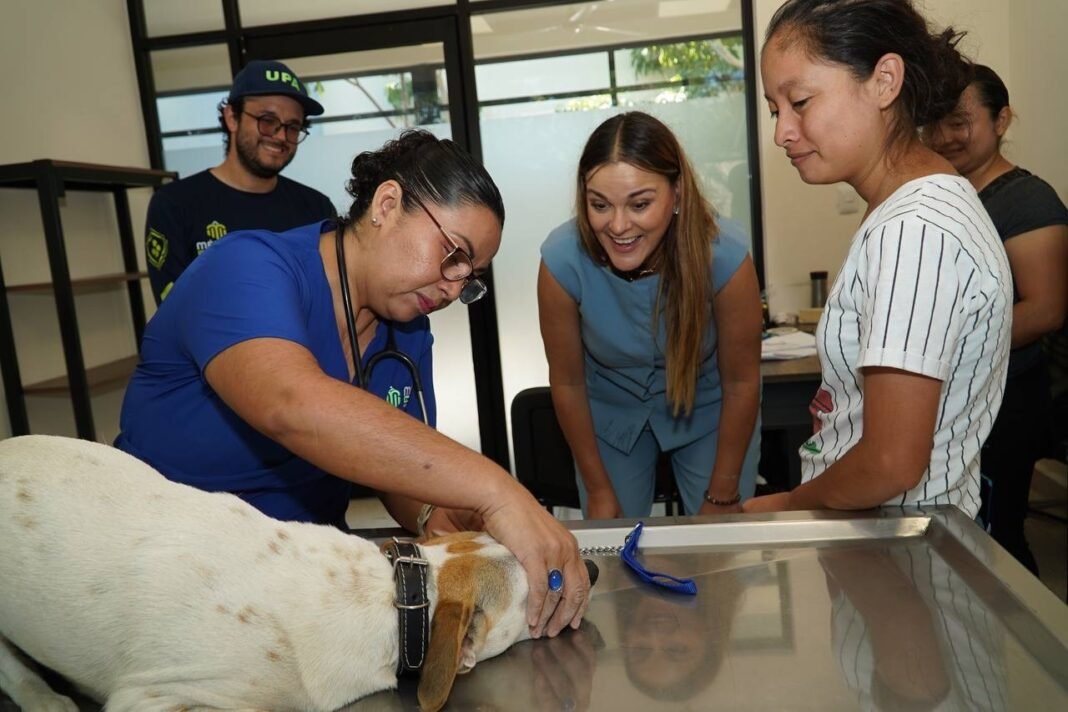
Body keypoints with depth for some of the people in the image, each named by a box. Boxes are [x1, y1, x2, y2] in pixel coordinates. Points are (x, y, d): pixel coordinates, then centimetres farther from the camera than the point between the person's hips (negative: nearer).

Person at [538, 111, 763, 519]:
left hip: (710, 412, 0)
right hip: (610, 416, 1)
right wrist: (599, 490, -6)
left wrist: (722, 496, -10)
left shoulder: (724, 256, -31)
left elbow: (741, 382, -17)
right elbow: (567, 383, -14)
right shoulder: (562, 259, -29)